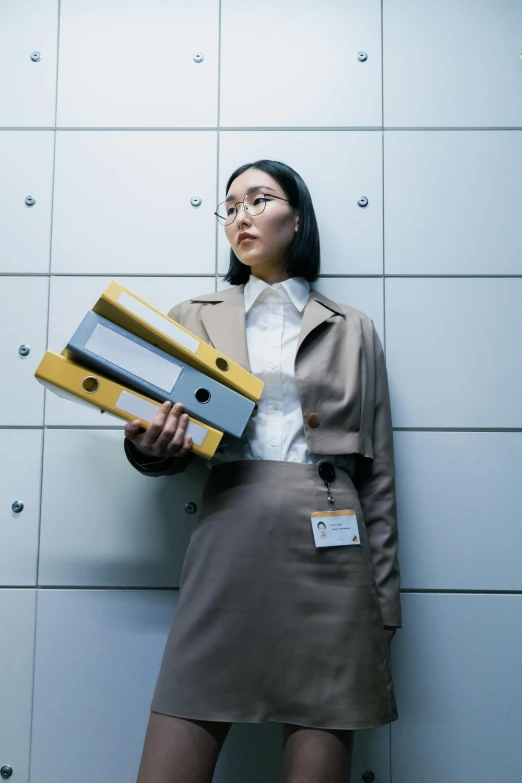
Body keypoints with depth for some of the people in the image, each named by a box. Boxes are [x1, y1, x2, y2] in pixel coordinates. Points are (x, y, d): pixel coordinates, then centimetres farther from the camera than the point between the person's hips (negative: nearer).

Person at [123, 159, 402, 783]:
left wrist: (385, 601, 5)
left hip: (330, 551, 0)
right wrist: (149, 444, -10)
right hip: (227, 544, 1)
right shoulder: (196, 318, 15)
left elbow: (378, 473, 9)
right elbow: (167, 447, 15)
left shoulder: (352, 330, 12)